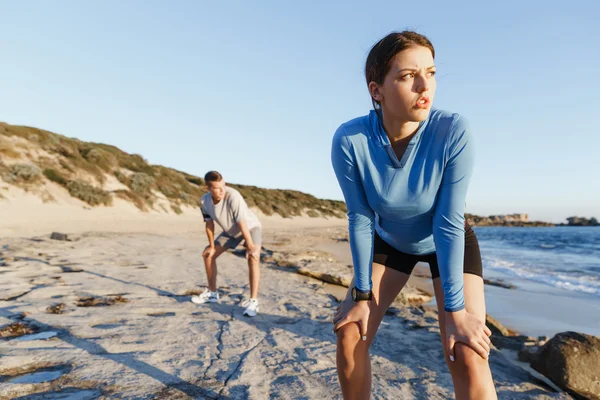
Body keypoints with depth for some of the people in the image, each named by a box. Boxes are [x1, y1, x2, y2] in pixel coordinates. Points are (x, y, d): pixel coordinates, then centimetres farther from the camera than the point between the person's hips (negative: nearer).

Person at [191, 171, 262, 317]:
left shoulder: (233, 196, -37)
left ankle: (253, 301, -27)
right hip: (231, 230, 6)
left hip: (250, 226, -6)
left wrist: (250, 247, -34)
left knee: (253, 258, -29)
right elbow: (209, 224, -7)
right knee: (208, 254, 7)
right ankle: (212, 293, 23)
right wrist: (211, 246, -1)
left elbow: (242, 224, -36)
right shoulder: (204, 201, -19)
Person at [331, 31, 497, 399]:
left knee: (467, 355, -14)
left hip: (450, 243, -1)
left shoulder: (454, 132, -32)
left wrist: (455, 309, -21)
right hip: (390, 241, 2)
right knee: (350, 336, -2)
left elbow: (448, 223, -26)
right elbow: (360, 219, -19)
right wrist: (362, 294, -12)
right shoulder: (349, 140, -29)